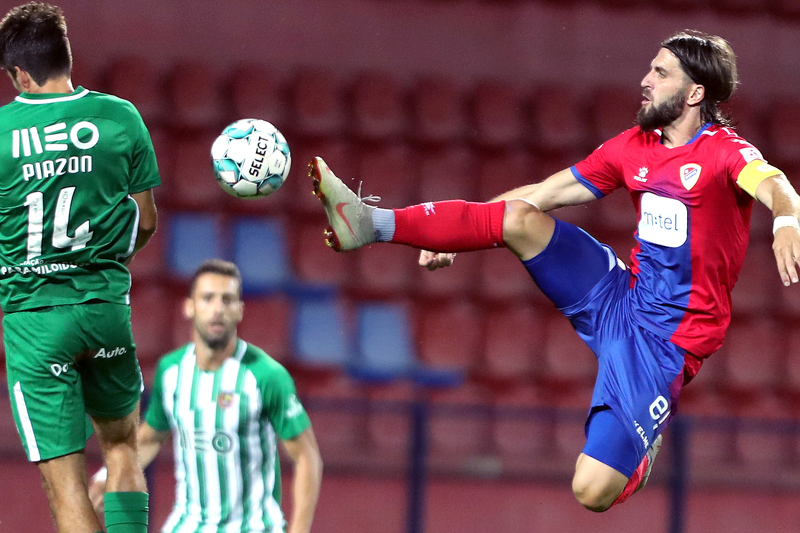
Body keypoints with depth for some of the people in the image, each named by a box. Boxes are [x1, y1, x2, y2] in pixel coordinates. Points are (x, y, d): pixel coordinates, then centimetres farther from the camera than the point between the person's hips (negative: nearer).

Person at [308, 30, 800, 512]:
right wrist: (453, 235, 15)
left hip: (666, 339, -6)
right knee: (517, 217, -12)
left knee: (593, 492, -15)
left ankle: (645, 444, 19)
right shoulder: (635, 147, 9)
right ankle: (372, 224, -9)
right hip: (617, 295, 6)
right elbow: (542, 195, 16)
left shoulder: (723, 150, -13)